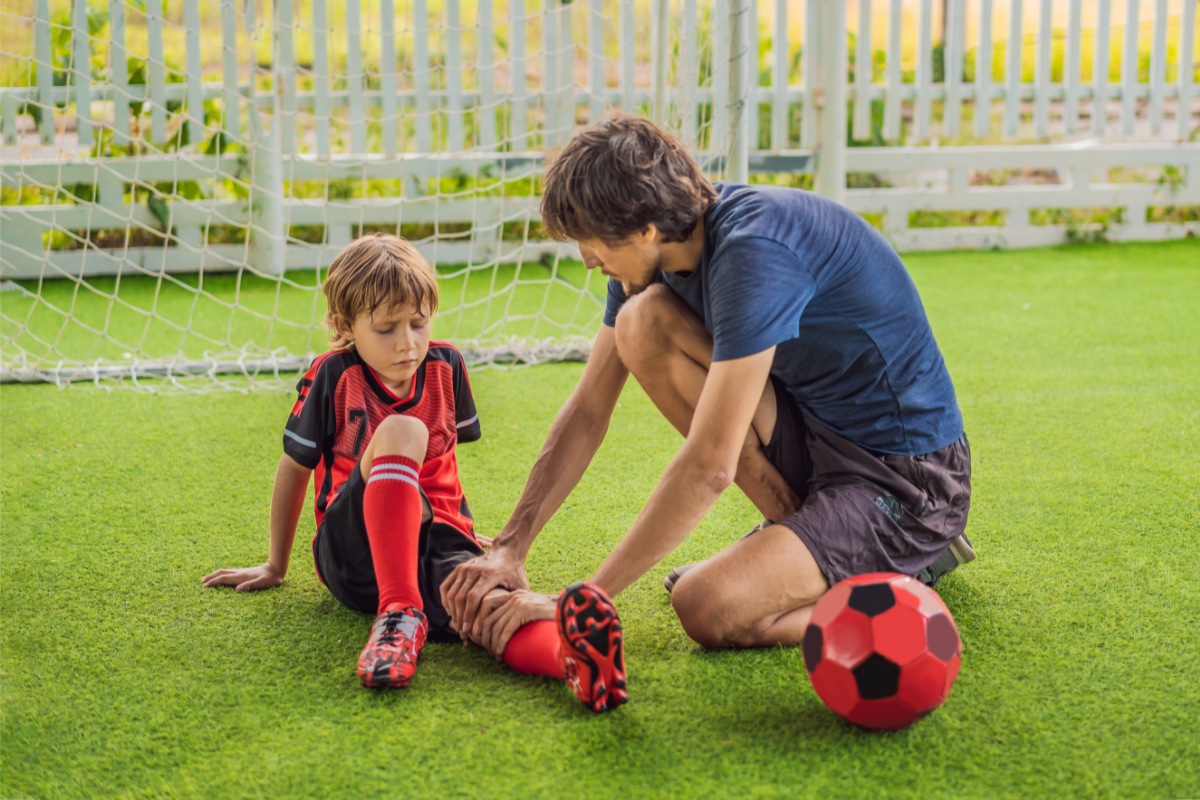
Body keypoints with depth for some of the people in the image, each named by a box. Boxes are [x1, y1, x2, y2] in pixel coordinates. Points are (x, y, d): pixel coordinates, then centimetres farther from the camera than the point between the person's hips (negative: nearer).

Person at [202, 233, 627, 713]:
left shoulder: (446, 367, 8)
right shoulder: (334, 377, -3)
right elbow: (294, 469, 8)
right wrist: (275, 567, 16)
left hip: (437, 542, 2)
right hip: (355, 555, -2)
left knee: (485, 596, -38)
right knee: (401, 430, -32)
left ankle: (574, 655, -74)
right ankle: (400, 613, -40)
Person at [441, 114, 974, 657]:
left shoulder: (753, 252, -29)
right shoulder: (661, 247, -2)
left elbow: (709, 466, -32)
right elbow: (587, 411, 3)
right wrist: (508, 549, -6)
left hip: (909, 483, -9)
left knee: (707, 608, -27)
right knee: (642, 322, -7)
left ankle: (901, 579, 0)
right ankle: (799, 533, 2)